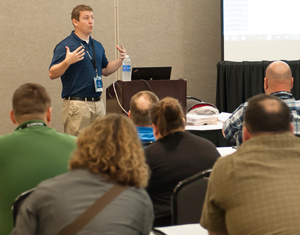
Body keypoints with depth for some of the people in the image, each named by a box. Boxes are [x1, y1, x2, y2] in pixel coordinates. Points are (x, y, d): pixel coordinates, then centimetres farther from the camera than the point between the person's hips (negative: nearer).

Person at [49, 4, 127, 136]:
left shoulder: (97, 46, 15)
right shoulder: (65, 46, -7)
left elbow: (105, 71, 25)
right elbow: (52, 74, -12)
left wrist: (120, 59, 9)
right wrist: (67, 62, -29)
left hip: (98, 104, 7)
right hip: (77, 104, -7)